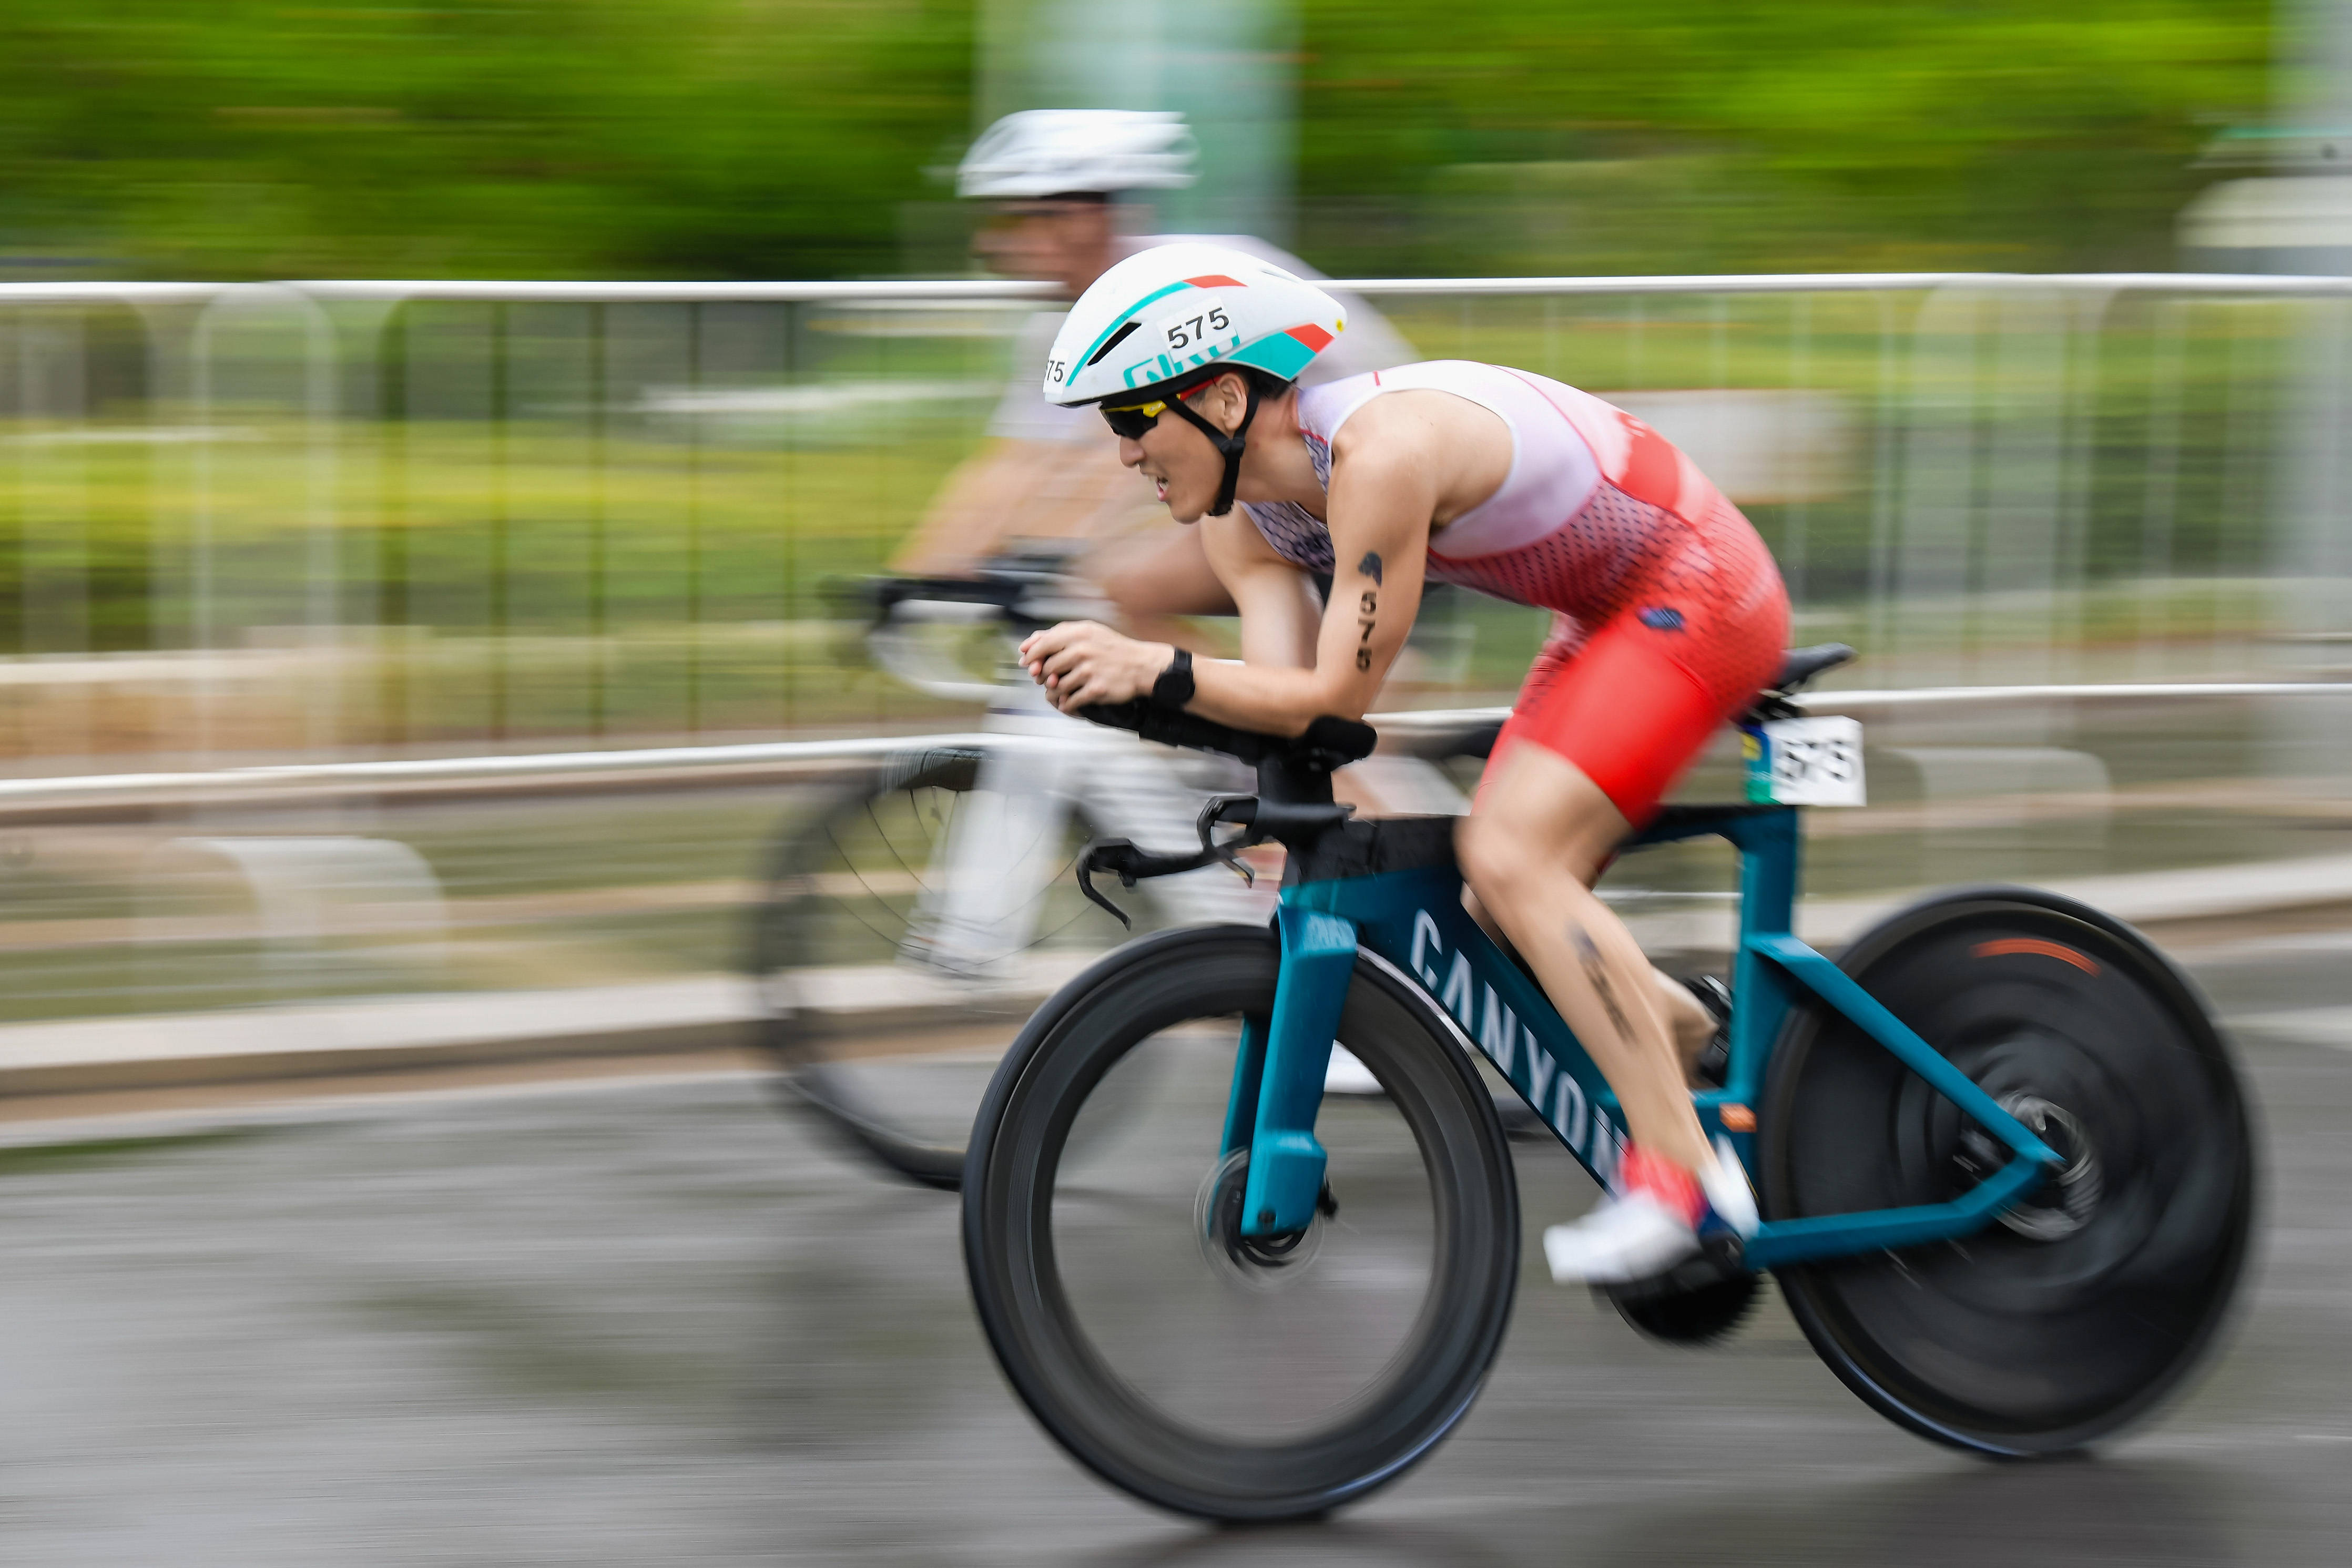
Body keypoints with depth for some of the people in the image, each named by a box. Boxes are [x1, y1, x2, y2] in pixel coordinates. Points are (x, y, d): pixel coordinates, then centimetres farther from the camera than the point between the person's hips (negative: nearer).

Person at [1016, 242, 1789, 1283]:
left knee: (1509, 856, -22)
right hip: (1612, 613, 10)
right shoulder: (1241, 519, -2)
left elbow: (1338, 698, -29)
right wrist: (1113, 676, -23)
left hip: (1699, 591, -10)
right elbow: (1286, 701, -11)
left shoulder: (1379, 450, -31)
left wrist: (1158, 671, -36)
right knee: (1512, 916, 4)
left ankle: (1681, 1170, -19)